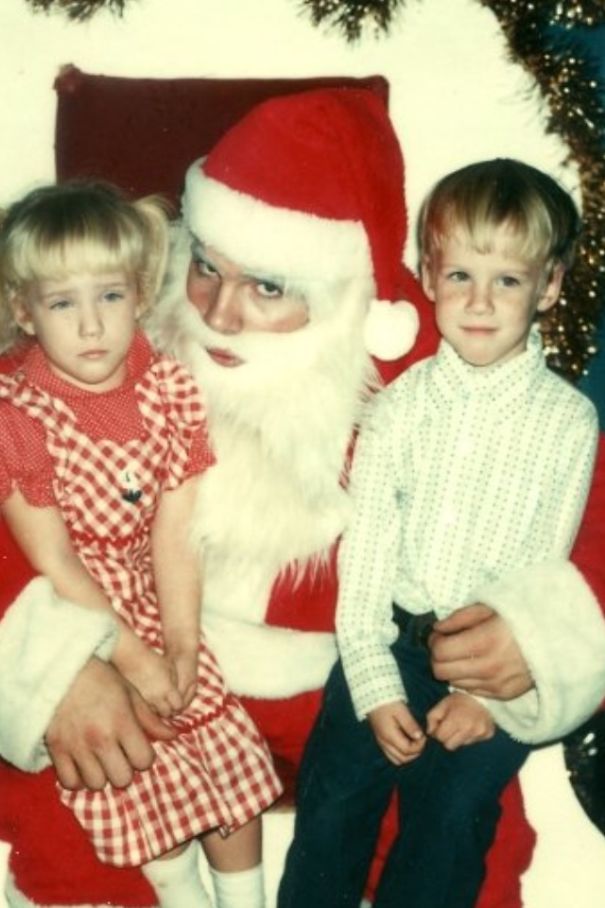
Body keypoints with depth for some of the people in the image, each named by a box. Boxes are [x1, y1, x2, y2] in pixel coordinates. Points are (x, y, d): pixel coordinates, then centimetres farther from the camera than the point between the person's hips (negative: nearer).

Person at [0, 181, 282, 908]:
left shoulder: (170, 390, -7)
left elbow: (174, 534, -10)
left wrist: (182, 645, -14)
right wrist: (130, 656, -16)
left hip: (162, 618, 4)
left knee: (236, 764, 9)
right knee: (141, 790, -1)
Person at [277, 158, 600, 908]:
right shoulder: (401, 404, -1)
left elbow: (544, 572, -4)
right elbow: (364, 550, -3)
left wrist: (490, 692, -9)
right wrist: (375, 684, -9)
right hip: (391, 637, 2)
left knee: (449, 819, -9)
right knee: (331, 798, -4)